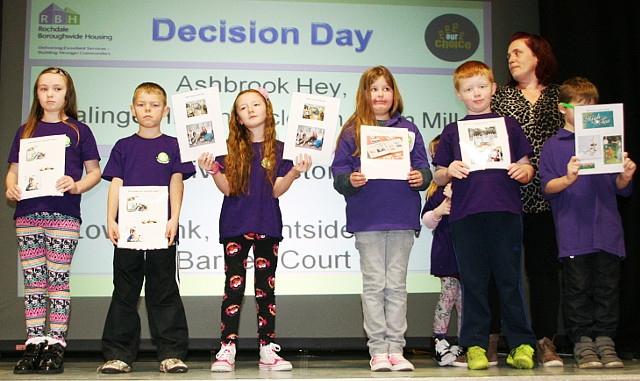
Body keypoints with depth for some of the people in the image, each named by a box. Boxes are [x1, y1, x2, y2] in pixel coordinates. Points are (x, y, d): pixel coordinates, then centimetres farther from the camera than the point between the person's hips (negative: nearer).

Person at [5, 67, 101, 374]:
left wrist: (77, 185, -13)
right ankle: (34, 343, 9)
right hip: (27, 212, 3)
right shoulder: (26, 130, 16)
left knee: (58, 278, -2)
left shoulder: (78, 131, 7)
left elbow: (94, 171, 6)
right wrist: (11, 188, -5)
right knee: (32, 279, 4)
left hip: (63, 212, -3)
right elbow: (14, 169, 16)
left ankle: (56, 344, 3)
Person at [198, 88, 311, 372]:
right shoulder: (230, 148, 4)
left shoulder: (279, 149, 4)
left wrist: (295, 171, -17)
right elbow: (227, 188, -3)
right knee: (234, 285, -3)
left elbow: (277, 190, -3)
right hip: (235, 225, 0)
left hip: (267, 226, 1)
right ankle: (227, 349, -1)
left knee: (266, 287, 5)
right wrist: (212, 170, -19)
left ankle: (268, 350, 9)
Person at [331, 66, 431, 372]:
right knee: (374, 285, 1)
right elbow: (339, 175, 2)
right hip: (367, 219, -1)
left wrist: (421, 178, -12)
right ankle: (378, 350, 7)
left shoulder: (407, 129, 11)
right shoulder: (352, 131, 6)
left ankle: (396, 349, 10)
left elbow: (423, 168, 10)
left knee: (397, 285, 5)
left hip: (402, 218, 2)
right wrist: (351, 180, -19)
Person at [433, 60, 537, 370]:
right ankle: (475, 346, 10)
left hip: (505, 211, 0)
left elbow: (526, 167, 14)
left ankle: (521, 344, 8)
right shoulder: (452, 131, 14)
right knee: (473, 282, 3)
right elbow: (438, 177, 13)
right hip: (466, 214, 1)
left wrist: (524, 170, -9)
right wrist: (449, 171, -8)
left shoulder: (509, 125, 14)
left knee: (509, 280, 0)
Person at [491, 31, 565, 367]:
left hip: (546, 197, 1)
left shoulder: (560, 96, 13)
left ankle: (545, 342, 10)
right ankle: (491, 339, 5)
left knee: (544, 267, 4)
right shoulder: (499, 96, 11)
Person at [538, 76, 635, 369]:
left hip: (607, 231, 3)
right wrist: (568, 179, -22)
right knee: (578, 289, 0)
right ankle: (582, 341, 9)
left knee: (608, 287, 3)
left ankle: (605, 339, 11)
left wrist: (625, 177, -7)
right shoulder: (553, 146, 6)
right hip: (573, 233, -2)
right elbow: (547, 187, -3)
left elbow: (620, 189, 15)